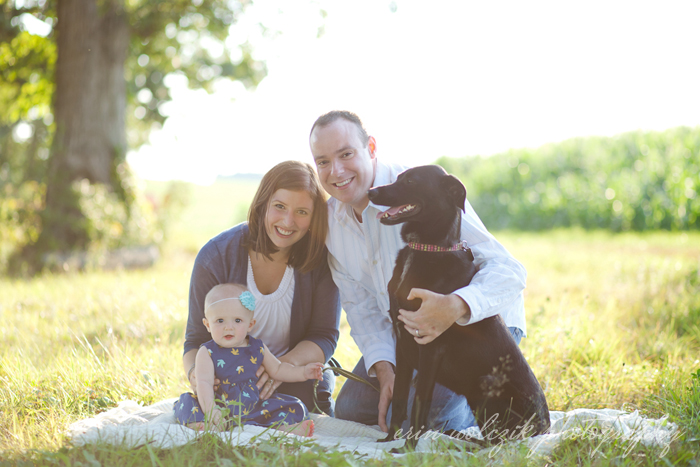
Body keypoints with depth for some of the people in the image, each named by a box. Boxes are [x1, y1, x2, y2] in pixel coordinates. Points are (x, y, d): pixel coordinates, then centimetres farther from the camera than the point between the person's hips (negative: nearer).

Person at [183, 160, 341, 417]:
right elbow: (196, 340, -7)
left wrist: (286, 364, -32)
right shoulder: (216, 256, -13)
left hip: (298, 379, 1)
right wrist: (195, 374, -31)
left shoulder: (321, 258, -12)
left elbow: (324, 336, -10)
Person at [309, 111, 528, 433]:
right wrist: (384, 369, -15)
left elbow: (507, 269, -33)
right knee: (350, 411, 4)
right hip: (408, 331, 7)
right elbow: (360, 304, 1)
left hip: (479, 321, -7)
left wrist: (455, 307, -53)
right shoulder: (331, 219, -4)